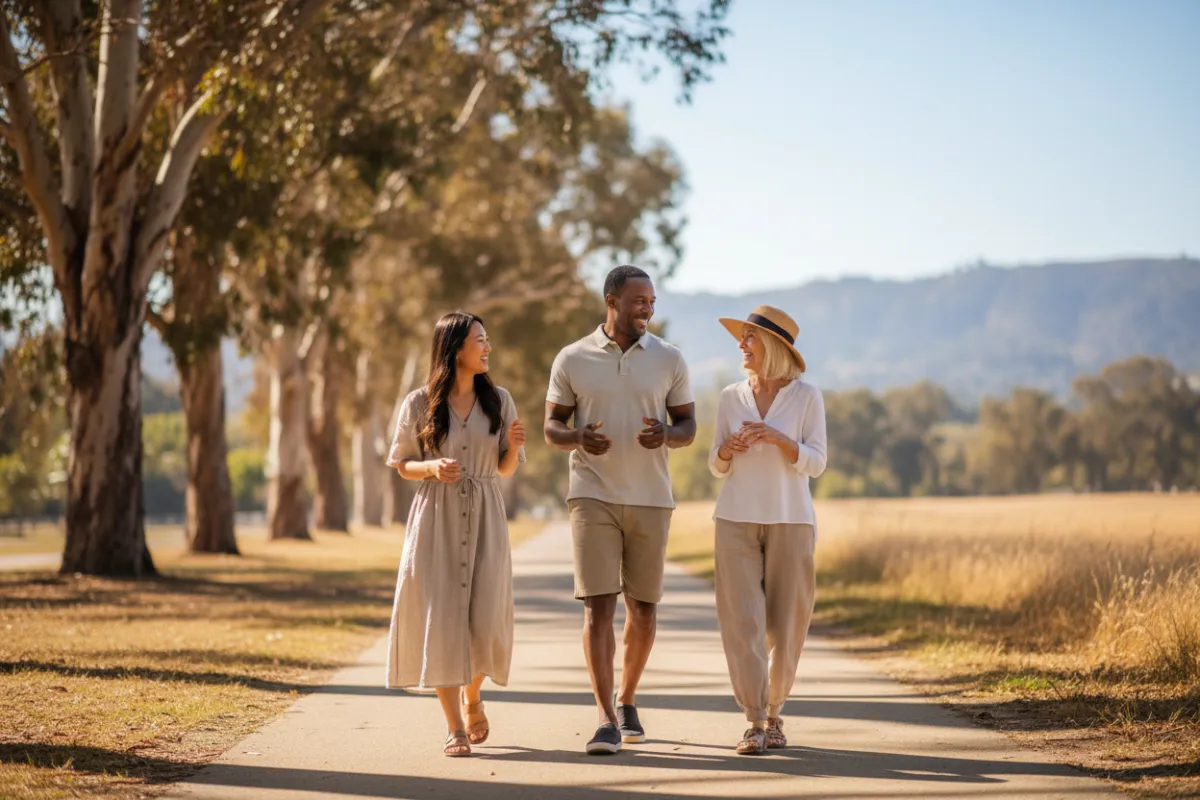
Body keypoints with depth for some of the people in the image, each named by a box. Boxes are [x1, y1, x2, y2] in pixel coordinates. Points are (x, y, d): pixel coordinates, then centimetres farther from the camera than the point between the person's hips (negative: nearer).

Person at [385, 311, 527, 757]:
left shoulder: (498, 401, 6)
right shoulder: (420, 403, -1)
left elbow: (505, 470, 11)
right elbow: (402, 464, 6)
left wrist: (513, 447, -10)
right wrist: (433, 468, -13)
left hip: (485, 518, 2)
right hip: (436, 518, -2)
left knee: (485, 621, -4)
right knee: (441, 618, -6)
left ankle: (471, 697, 28)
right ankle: (455, 728, 0)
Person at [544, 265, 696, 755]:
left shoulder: (668, 360, 4)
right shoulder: (572, 360, 1)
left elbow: (688, 425, 8)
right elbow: (551, 427, 5)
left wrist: (666, 435, -16)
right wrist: (577, 438, -18)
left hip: (651, 498, 2)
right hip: (593, 495, -2)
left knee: (643, 608, 8)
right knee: (598, 605, -12)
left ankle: (627, 701, 29)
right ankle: (606, 720, -12)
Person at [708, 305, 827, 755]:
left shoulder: (807, 396, -2)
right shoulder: (731, 397, 5)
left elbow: (815, 464, -6)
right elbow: (718, 466, 8)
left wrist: (779, 438, -23)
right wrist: (729, 448, -15)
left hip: (790, 520, -1)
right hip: (737, 519, 1)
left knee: (785, 625, 2)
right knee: (742, 620, -10)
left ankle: (773, 711, 23)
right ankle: (755, 724, -11)